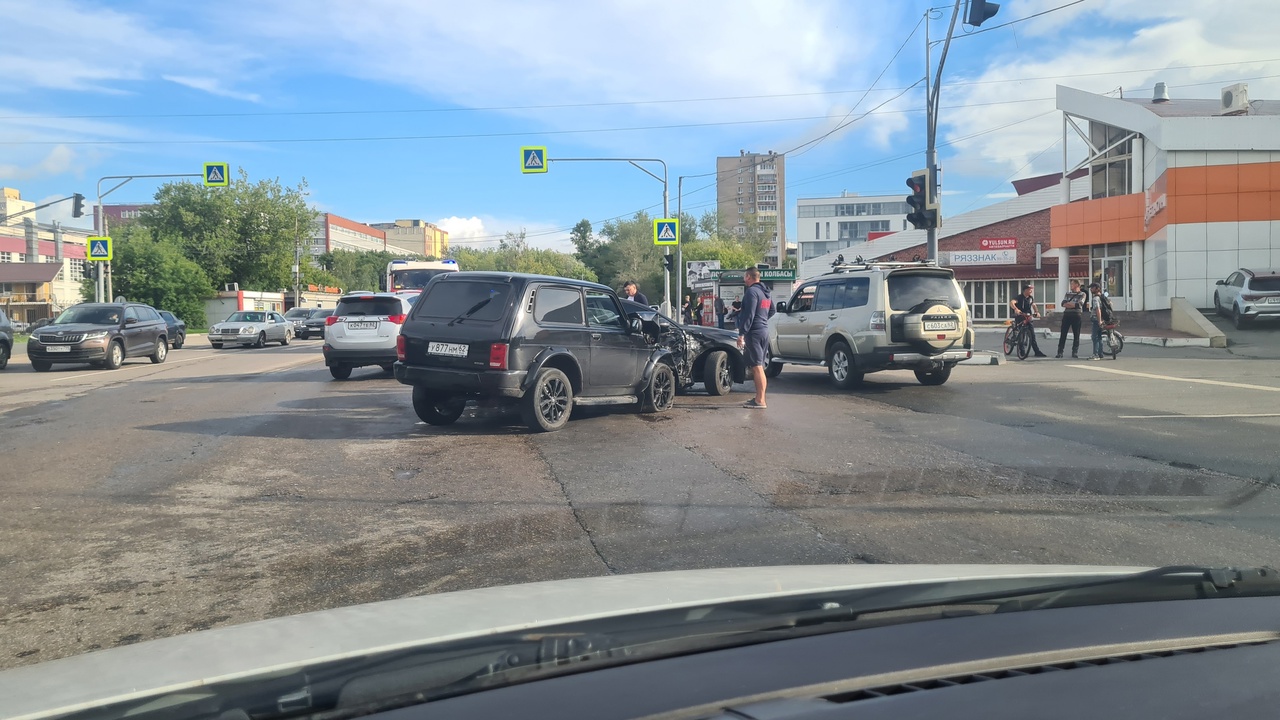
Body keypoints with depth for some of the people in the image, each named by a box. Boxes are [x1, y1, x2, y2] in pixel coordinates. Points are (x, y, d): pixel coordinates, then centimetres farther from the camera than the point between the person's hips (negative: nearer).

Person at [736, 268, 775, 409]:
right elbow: (771, 311, 26)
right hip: (764, 330, 10)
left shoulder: (752, 292, -13)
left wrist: (741, 334, -19)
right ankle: (759, 397, 22)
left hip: (754, 332, -10)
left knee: (757, 367, -9)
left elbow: (749, 314, -19)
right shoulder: (765, 292, 17)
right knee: (759, 367, 16)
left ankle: (760, 401, -9)